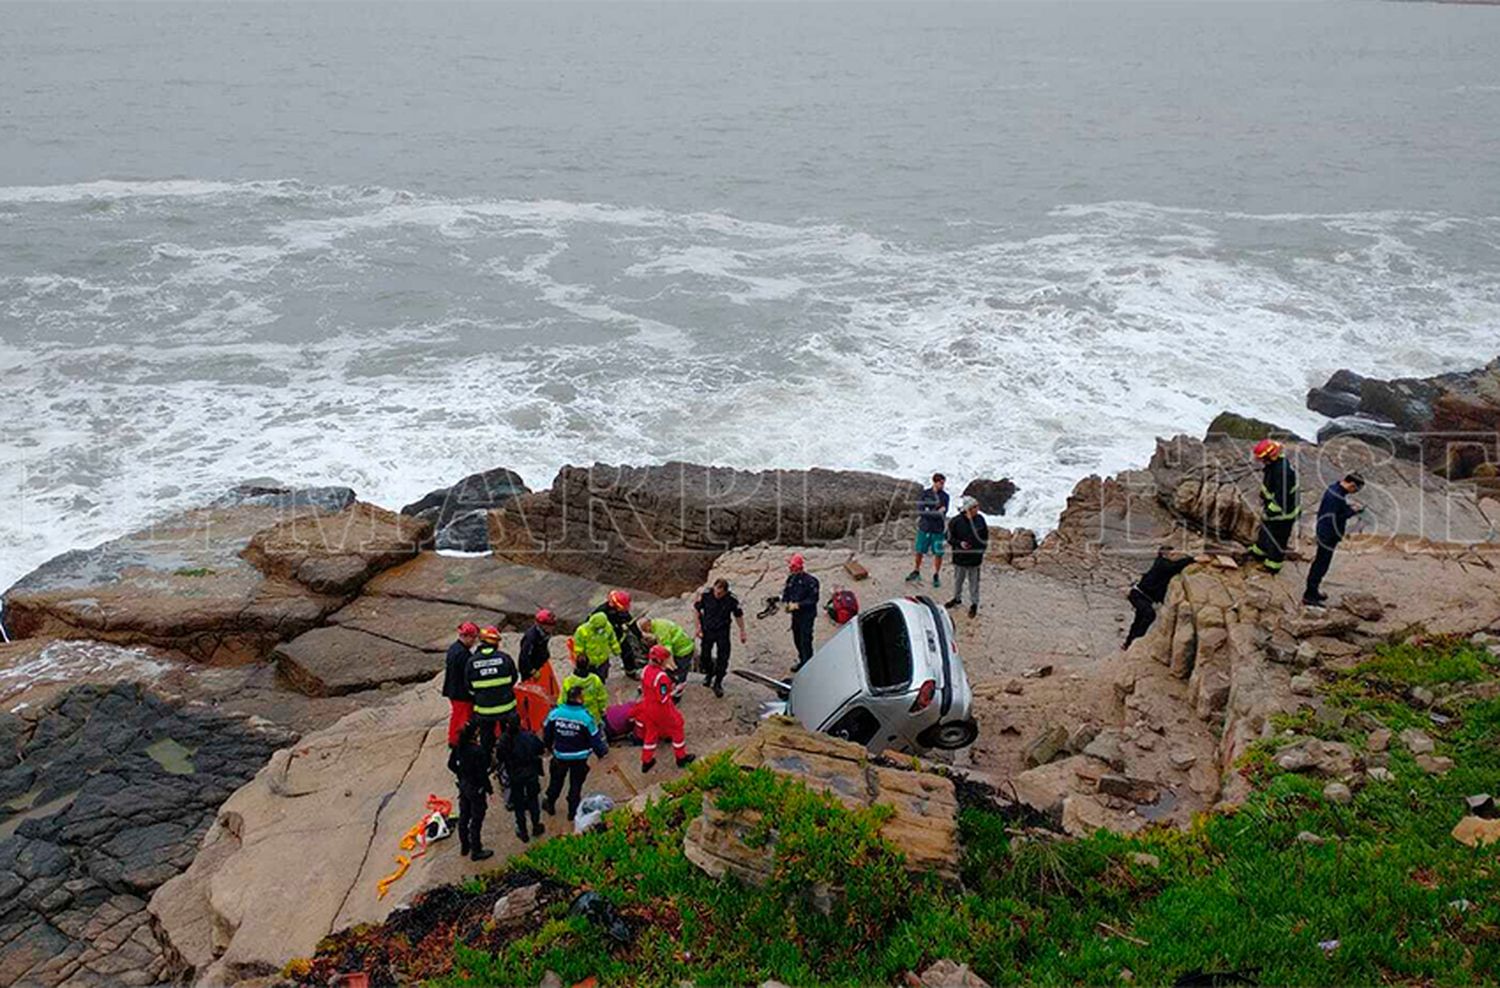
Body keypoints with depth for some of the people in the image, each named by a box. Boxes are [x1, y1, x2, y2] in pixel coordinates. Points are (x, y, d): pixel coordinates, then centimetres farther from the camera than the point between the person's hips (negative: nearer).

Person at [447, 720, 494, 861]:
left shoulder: (459, 746, -9)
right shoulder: (478, 751, -30)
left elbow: (451, 765, 3)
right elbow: (482, 774, -24)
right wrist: (489, 788, -9)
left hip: (463, 785, 7)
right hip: (476, 789, -7)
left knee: (463, 816, 22)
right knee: (476, 820, 10)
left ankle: (464, 846, 40)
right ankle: (476, 851, 23)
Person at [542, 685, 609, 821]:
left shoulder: (555, 714, -15)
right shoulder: (585, 717, -24)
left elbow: (547, 735, 1)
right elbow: (595, 738, -14)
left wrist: (549, 746, 21)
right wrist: (602, 750, 4)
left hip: (560, 755, 2)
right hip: (579, 758, -2)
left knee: (556, 780, 24)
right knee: (576, 784, 16)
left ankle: (550, 805, 41)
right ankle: (573, 811, 25)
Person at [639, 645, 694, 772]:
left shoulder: (646, 670, -7)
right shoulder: (662, 676, -32)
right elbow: (663, 699, -27)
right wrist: (674, 690, -13)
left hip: (647, 708, 7)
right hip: (662, 711, -7)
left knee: (651, 732, 23)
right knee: (676, 729, 16)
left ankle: (646, 761, 33)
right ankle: (681, 757, 33)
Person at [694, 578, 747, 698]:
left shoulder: (732, 600, -19)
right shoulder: (705, 595, -19)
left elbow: (738, 615, -3)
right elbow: (696, 609, -3)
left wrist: (742, 632, 2)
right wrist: (698, 626, -6)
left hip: (723, 631, -1)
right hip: (707, 630, 1)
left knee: (723, 659, -3)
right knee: (705, 655, 12)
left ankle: (718, 683, 14)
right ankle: (709, 673, 42)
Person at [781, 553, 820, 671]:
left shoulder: (810, 581, -18)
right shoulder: (791, 579, 4)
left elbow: (813, 599, -18)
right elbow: (786, 593, 14)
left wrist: (798, 605, -23)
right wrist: (785, 603, -7)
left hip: (807, 614, -7)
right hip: (795, 614, 7)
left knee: (805, 640, -6)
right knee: (797, 639, 17)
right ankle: (802, 661, 34)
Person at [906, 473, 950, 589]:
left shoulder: (945, 496, 2)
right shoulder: (924, 494, -1)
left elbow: (943, 513, -9)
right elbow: (920, 511, -10)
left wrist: (928, 512, -22)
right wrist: (936, 513, -17)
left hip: (938, 529, 0)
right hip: (924, 527, 0)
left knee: (938, 553, 1)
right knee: (919, 552, 7)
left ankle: (936, 576, 16)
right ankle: (916, 572, 27)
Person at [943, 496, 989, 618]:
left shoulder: (980, 519, -6)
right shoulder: (956, 521, -16)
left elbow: (985, 535, 9)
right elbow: (950, 538, -7)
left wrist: (983, 546, 3)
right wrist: (959, 543, -22)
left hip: (975, 557, 1)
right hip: (960, 556, -1)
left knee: (973, 581, 11)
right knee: (959, 579, 18)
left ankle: (974, 603, 24)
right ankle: (957, 598, 39)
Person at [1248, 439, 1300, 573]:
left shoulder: (1283, 471, -35)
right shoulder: (1273, 464, -4)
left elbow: (1281, 499, -33)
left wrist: (1269, 511, -25)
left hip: (1281, 512, -10)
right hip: (1271, 506, 10)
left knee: (1276, 539, 9)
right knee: (1265, 531, 29)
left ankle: (1273, 565, 25)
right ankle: (1259, 552, 50)